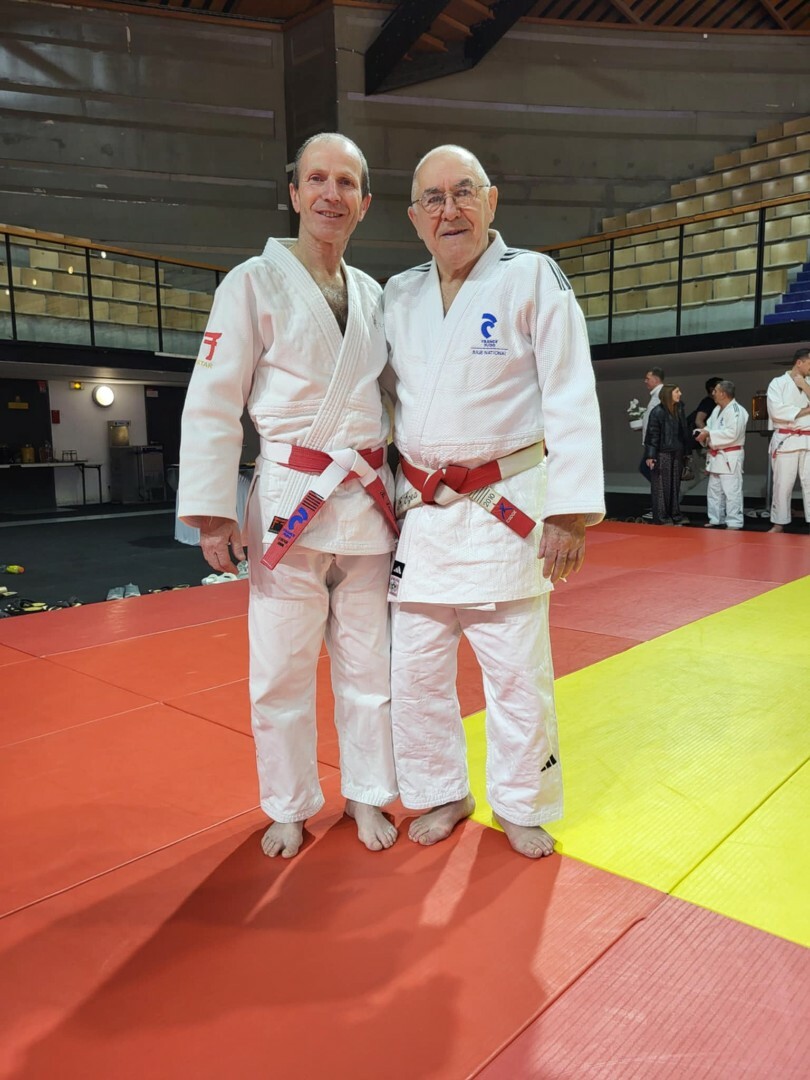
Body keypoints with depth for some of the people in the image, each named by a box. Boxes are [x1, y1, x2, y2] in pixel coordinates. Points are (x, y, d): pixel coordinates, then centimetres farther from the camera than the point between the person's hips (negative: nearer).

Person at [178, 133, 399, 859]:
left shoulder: (374, 296, 13)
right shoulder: (254, 283, -2)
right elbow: (212, 404, -6)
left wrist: (399, 487, 17)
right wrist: (212, 513, -11)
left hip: (368, 502, 4)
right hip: (289, 501, -4)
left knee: (368, 664, 11)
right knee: (281, 669, 4)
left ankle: (367, 794, 30)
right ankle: (291, 806, 26)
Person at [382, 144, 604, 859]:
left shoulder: (535, 279, -3)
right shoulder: (398, 297, 10)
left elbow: (571, 401, -8)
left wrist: (570, 510, -13)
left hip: (506, 506, -4)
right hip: (421, 511, 5)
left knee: (517, 673, 4)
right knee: (416, 670, 9)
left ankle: (520, 805, 28)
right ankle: (442, 793, 32)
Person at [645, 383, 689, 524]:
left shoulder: (679, 409, 8)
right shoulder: (657, 412, -11)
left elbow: (682, 432, 12)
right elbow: (652, 435, -11)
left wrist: (684, 451, 8)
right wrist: (650, 456, -14)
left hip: (676, 454, 6)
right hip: (662, 454, -6)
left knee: (675, 485, 12)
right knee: (662, 486, 0)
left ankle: (675, 515, 20)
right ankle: (661, 517, 7)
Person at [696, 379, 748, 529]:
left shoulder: (736, 410, -18)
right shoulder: (717, 409, 13)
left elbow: (732, 433, -28)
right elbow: (710, 426, 18)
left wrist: (709, 434, -24)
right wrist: (703, 432, -6)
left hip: (730, 457, -10)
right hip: (716, 457, 10)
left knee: (731, 491, -7)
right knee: (714, 490, 16)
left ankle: (734, 523, -1)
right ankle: (716, 520, 27)